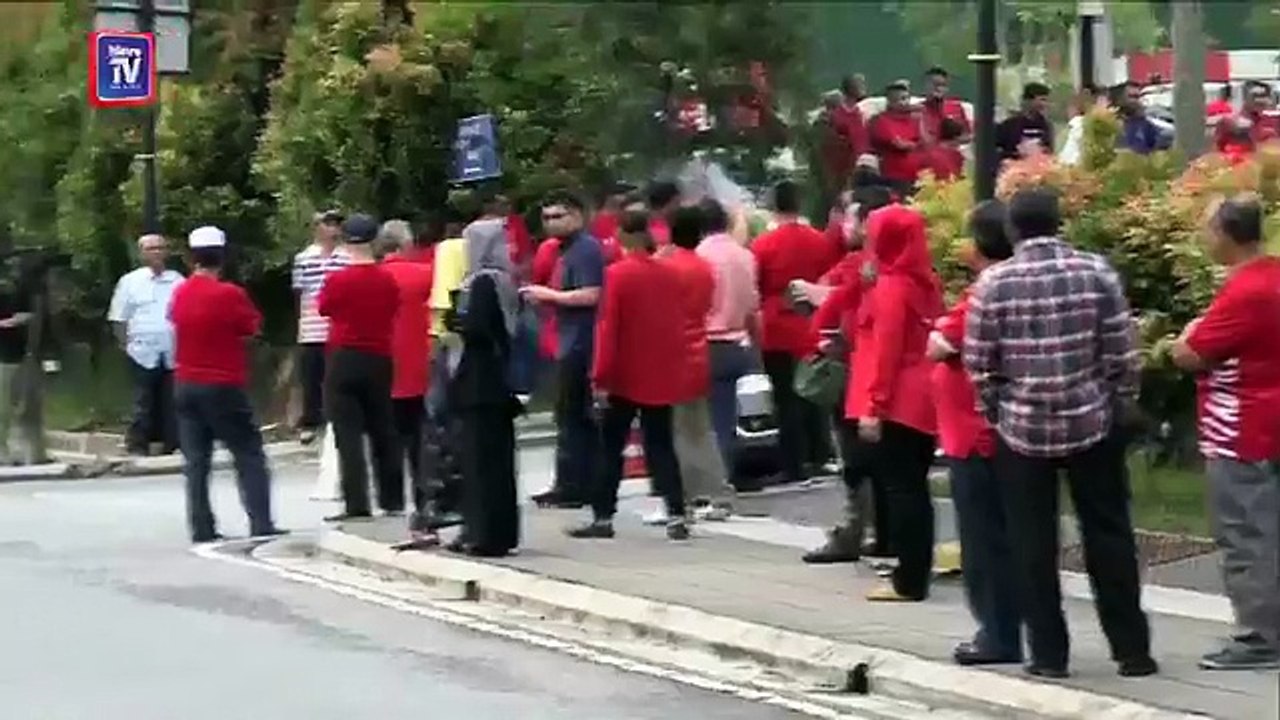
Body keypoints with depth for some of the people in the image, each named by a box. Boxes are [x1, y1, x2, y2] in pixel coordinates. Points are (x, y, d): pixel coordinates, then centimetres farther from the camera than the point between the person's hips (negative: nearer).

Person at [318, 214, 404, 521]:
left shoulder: (337, 280, -12)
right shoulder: (388, 280, -2)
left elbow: (323, 308, 5)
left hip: (344, 360, -4)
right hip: (379, 360, 4)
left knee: (348, 435, -4)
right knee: (383, 431, 13)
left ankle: (356, 505, -9)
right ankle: (393, 500, 16)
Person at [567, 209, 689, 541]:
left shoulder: (617, 274, -11)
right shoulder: (669, 275, 2)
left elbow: (608, 329, -13)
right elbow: (677, 326, 7)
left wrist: (600, 378, -10)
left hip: (625, 378, -4)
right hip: (661, 379, 4)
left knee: (611, 449, 6)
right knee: (661, 447, 7)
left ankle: (603, 518, 8)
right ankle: (676, 517, -2)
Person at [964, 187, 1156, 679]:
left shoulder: (993, 282, -6)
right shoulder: (1095, 271, -5)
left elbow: (978, 363, -3)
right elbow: (1122, 352, -3)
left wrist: (994, 412, 12)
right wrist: (1123, 407, 11)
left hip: (1022, 428, -1)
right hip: (1092, 422, 1)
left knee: (1034, 544, 7)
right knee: (1109, 536, 10)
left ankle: (1048, 653, 9)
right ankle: (1132, 649, 13)